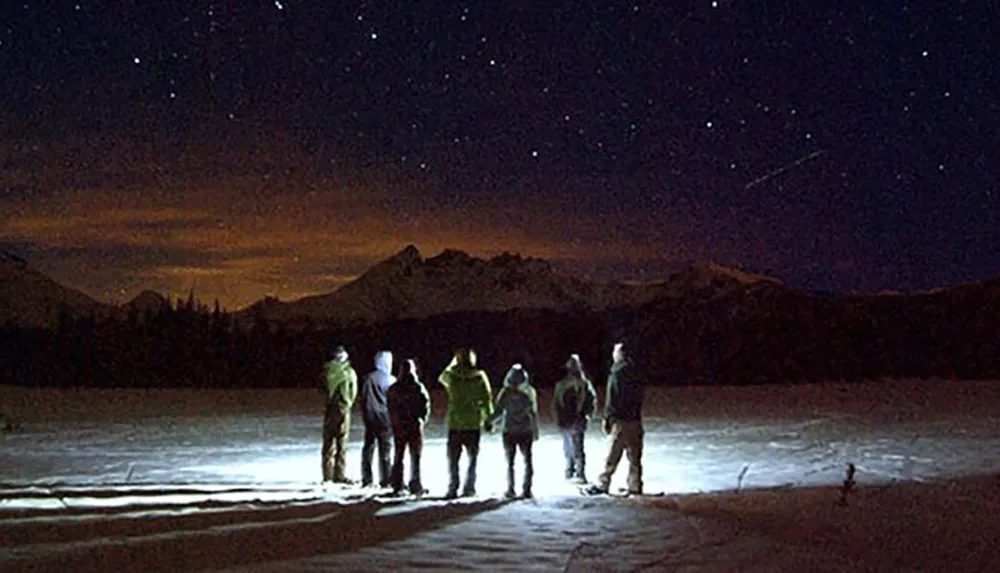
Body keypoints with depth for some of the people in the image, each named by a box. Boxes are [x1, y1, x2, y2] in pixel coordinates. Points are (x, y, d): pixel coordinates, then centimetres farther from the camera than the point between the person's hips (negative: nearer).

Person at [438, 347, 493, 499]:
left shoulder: (451, 376, -4)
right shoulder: (479, 377, -7)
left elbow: (442, 378, 21)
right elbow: (486, 399, -4)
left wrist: (453, 362, 23)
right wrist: (488, 418, 6)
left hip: (454, 424, 0)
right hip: (474, 424, 0)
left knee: (453, 458, 8)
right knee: (472, 457, 13)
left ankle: (452, 489, 4)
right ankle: (469, 487, 11)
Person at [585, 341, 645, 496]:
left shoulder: (617, 373, -12)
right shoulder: (636, 373, 10)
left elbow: (611, 399, -13)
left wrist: (607, 418, -7)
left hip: (620, 420, -6)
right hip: (635, 419, 6)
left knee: (613, 455, -3)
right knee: (634, 456, 9)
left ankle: (602, 484, 1)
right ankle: (635, 486, 12)